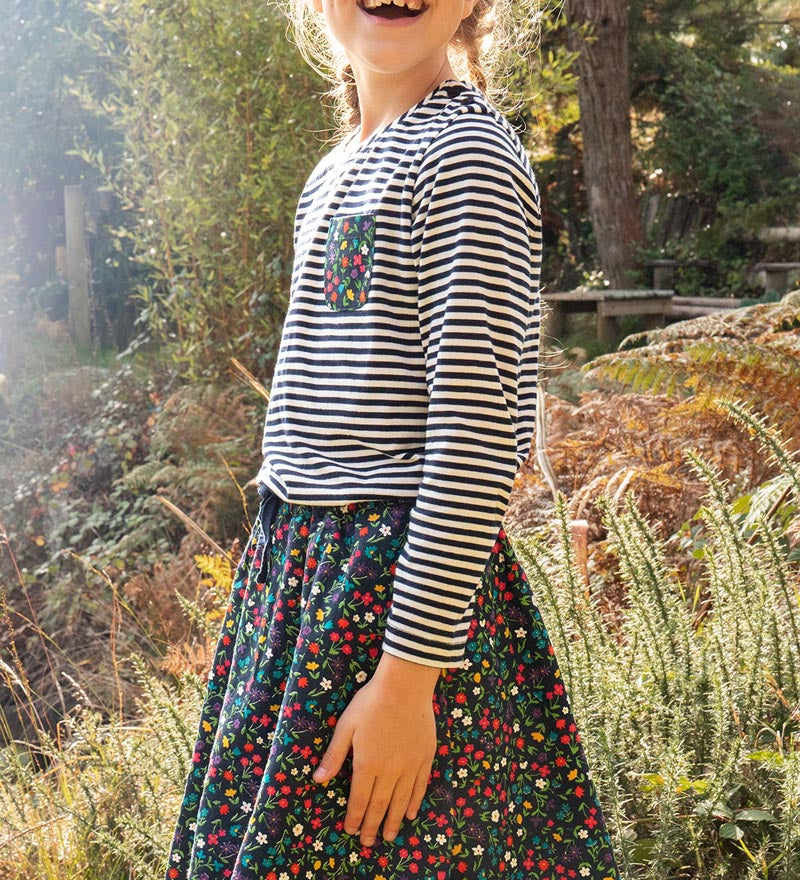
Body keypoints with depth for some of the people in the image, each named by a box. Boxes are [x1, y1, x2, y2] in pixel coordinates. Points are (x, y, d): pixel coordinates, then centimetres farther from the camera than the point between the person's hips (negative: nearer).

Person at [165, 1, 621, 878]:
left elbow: (476, 434, -20)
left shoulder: (465, 151, -13)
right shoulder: (340, 166, 14)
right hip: (300, 568, 9)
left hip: (409, 585, -9)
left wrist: (410, 672, -21)